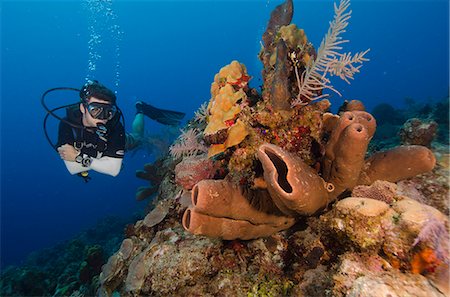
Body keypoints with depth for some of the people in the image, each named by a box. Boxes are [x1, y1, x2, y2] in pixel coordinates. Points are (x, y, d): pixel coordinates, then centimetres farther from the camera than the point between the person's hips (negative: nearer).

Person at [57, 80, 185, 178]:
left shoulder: (114, 125, -44)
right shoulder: (67, 124, -42)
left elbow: (114, 169, -43)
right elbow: (72, 169, -40)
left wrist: (80, 158, -50)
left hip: (116, 140, -1)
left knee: (137, 137, 29)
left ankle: (140, 110, 43)